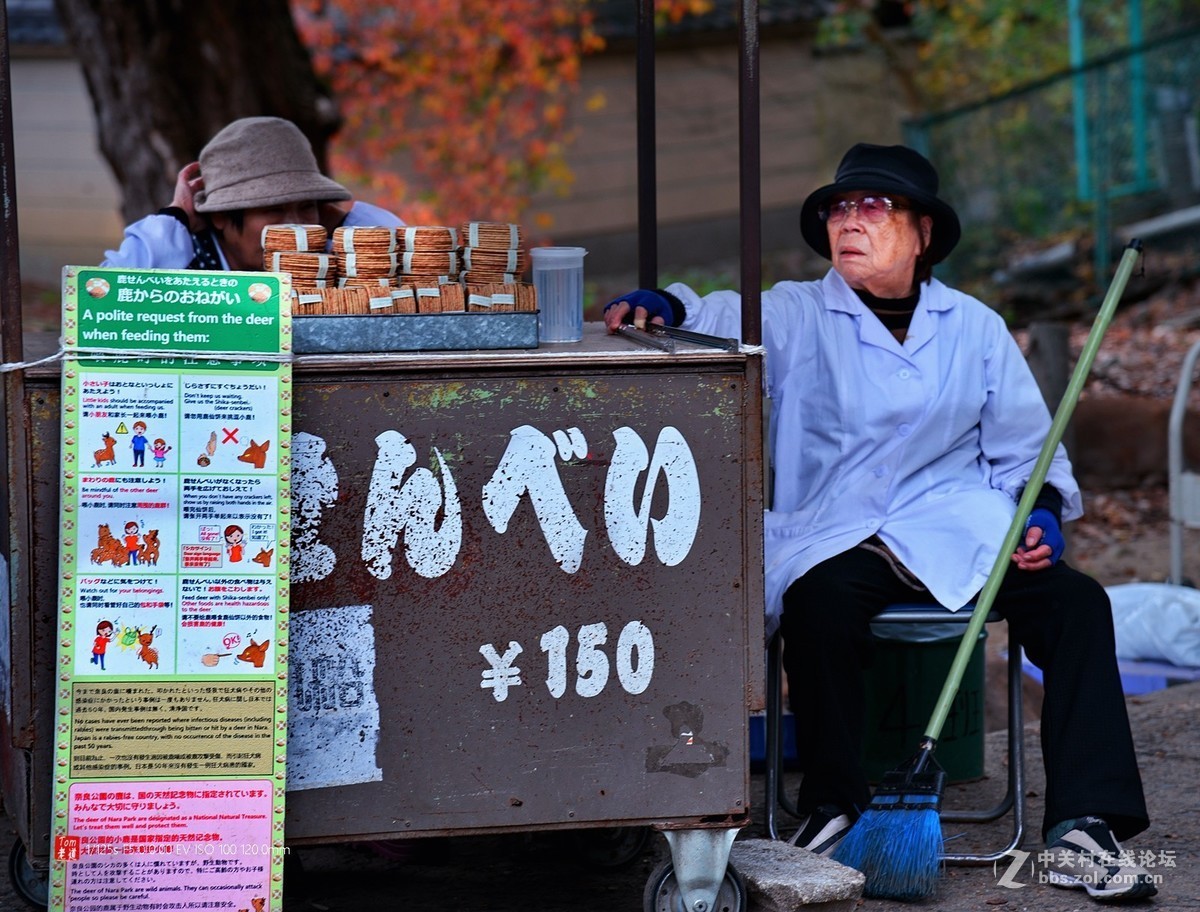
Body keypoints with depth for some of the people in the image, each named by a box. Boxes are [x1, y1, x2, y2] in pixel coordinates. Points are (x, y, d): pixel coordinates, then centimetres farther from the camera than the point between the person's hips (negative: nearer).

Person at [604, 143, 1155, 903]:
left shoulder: (975, 327, 14)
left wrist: (1042, 510, -3)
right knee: (820, 602, -36)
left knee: (1075, 600, -21)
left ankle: (1082, 828, -22)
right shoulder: (796, 317, 8)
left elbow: (1023, 447, 17)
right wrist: (662, 308, -32)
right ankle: (835, 810, -18)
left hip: (959, 534, 2)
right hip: (834, 537, -2)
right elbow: (722, 325, -10)